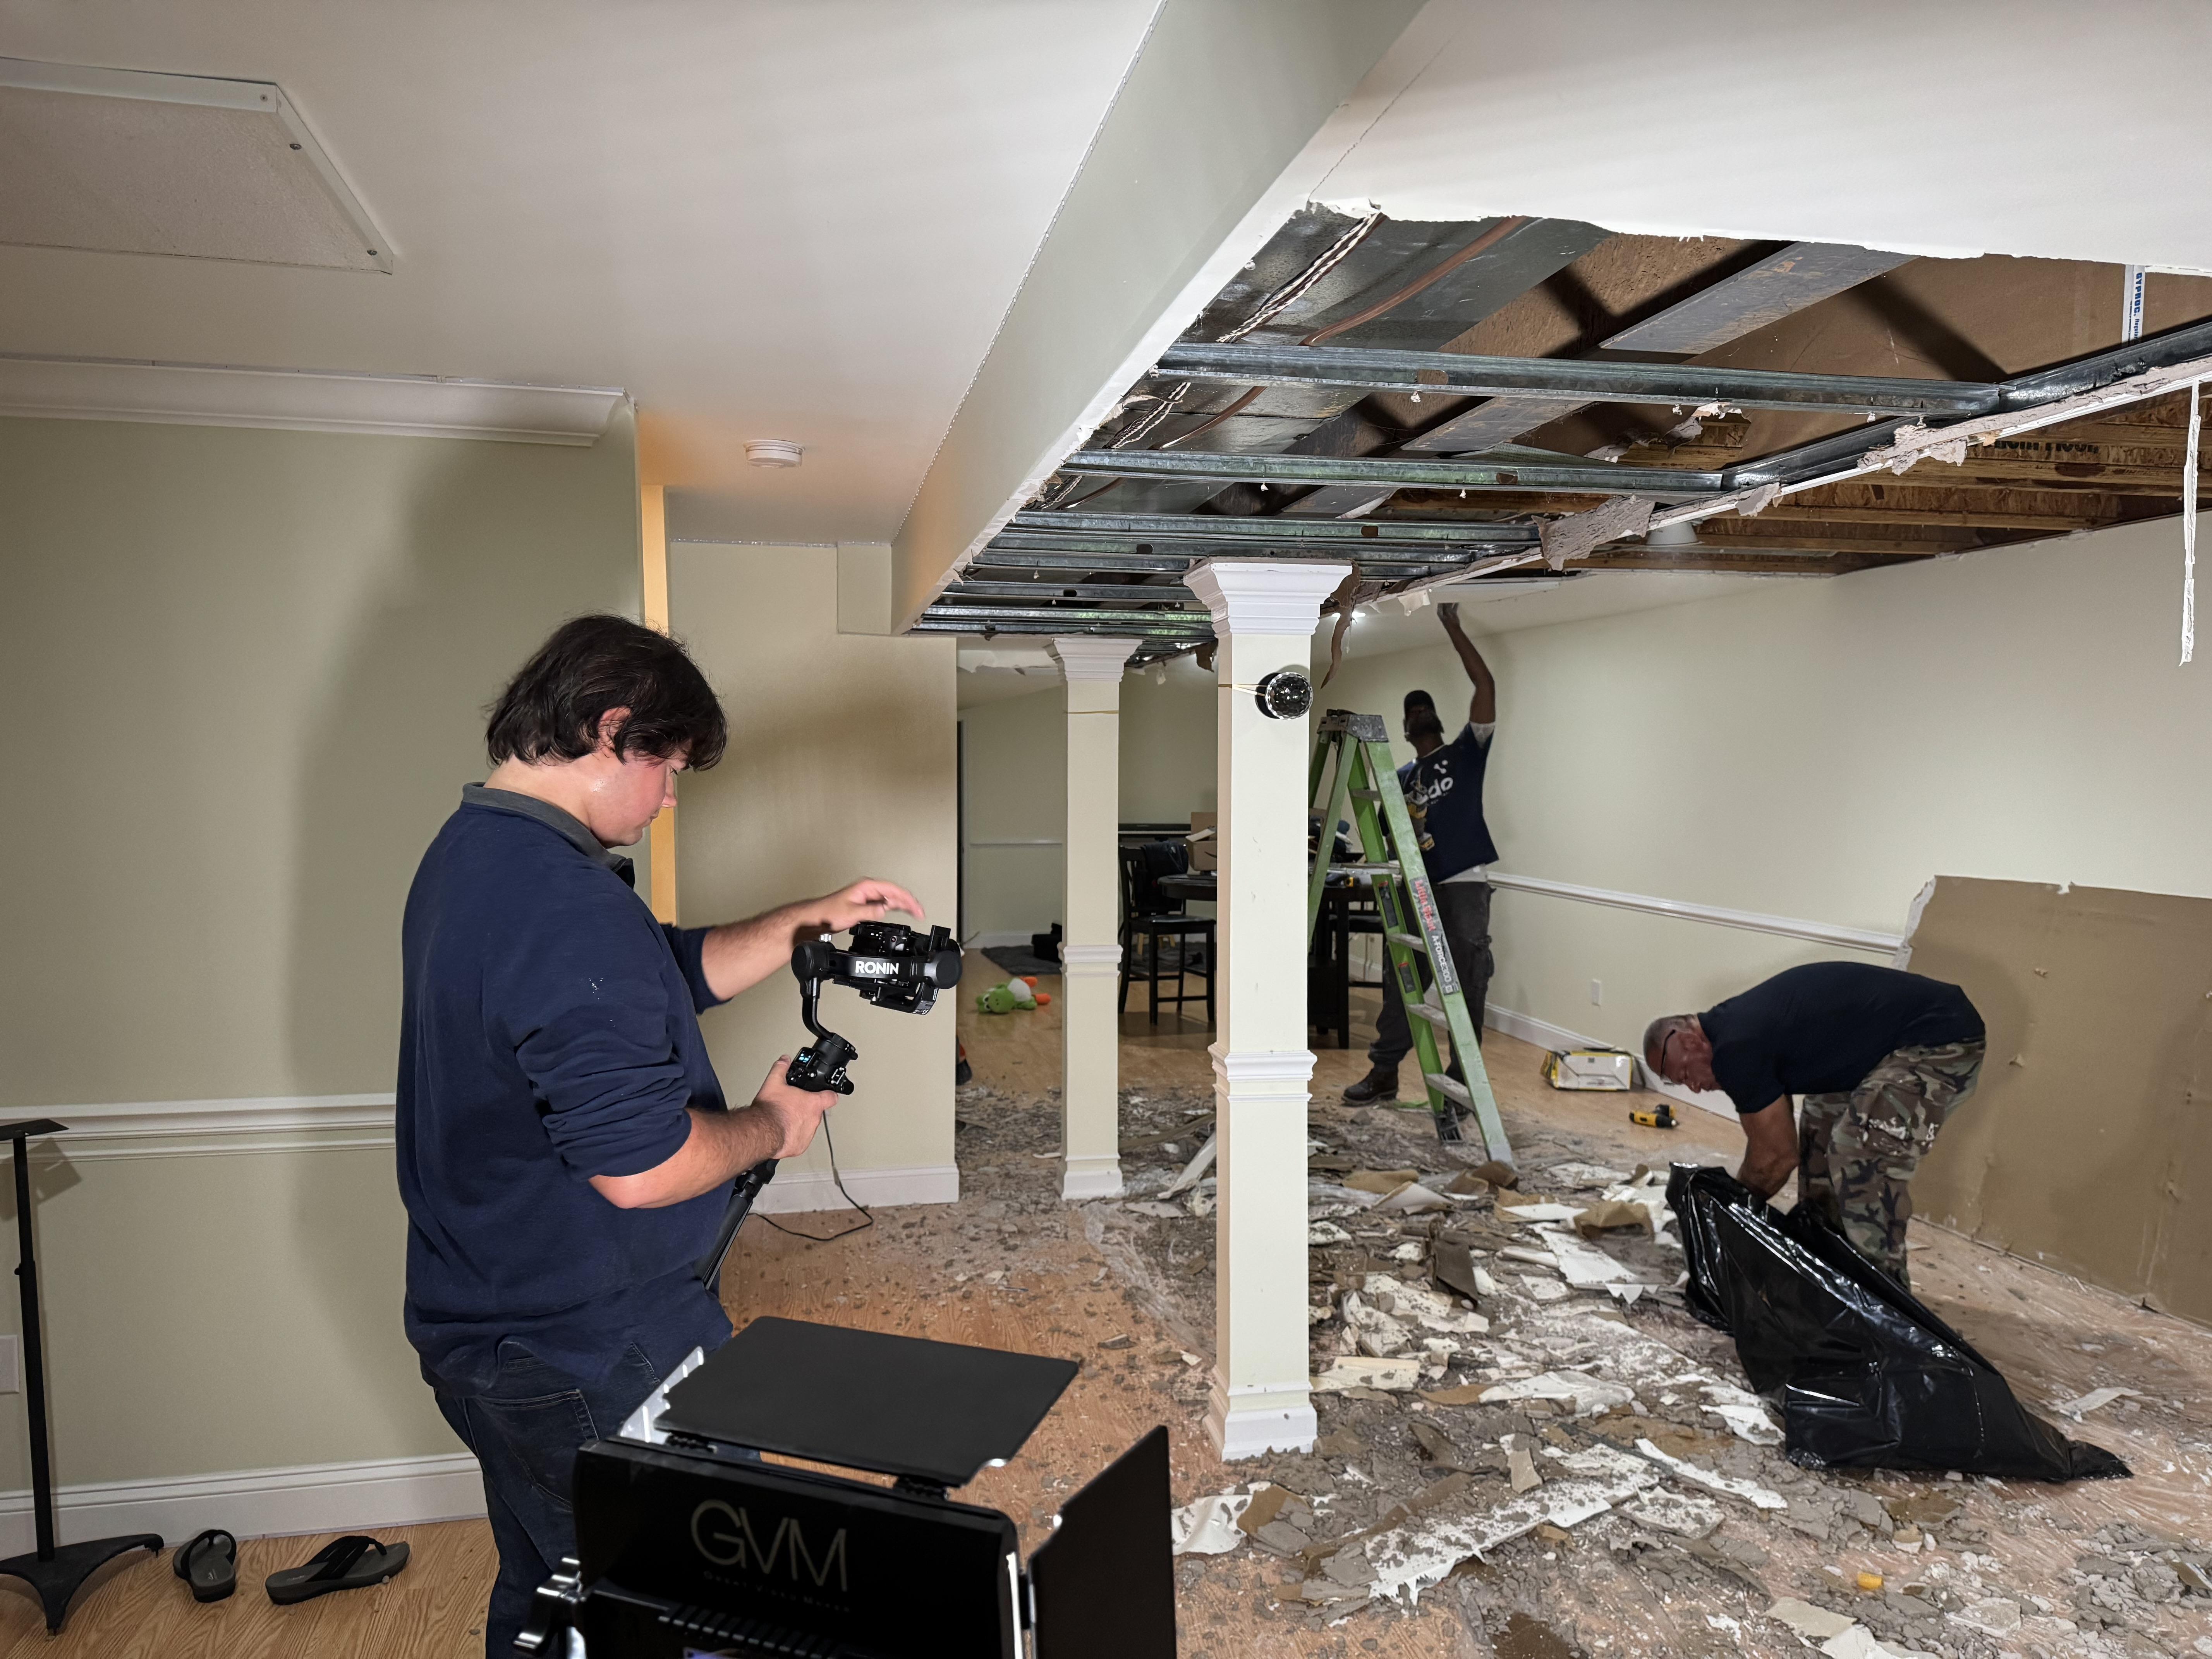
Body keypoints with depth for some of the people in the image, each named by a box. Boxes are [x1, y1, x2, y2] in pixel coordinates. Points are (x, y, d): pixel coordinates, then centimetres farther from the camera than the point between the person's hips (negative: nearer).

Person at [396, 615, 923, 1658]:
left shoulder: (465, 857, 8)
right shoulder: (568, 907, -27)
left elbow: (674, 971, 16)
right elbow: (642, 1166, -29)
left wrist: (807, 922, 8)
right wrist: (771, 1126, -12)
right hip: (598, 1361, -10)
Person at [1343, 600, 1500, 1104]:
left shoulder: (1466, 752, 6)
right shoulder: (1401, 778, 17)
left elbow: (1485, 684, -5)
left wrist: (1452, 626, -5)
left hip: (1464, 883, -4)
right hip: (1418, 886, 4)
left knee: (1468, 983, -1)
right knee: (1402, 979, 6)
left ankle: (1462, 1078, 7)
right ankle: (1384, 1071, 13)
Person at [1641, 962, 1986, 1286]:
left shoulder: (1735, 1050, -20)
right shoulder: (1737, 1025, 9)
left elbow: (1779, 1155, -10)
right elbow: (1771, 1141, 18)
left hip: (1941, 1040, -11)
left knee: (1864, 1160, -17)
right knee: (1821, 1133, 16)